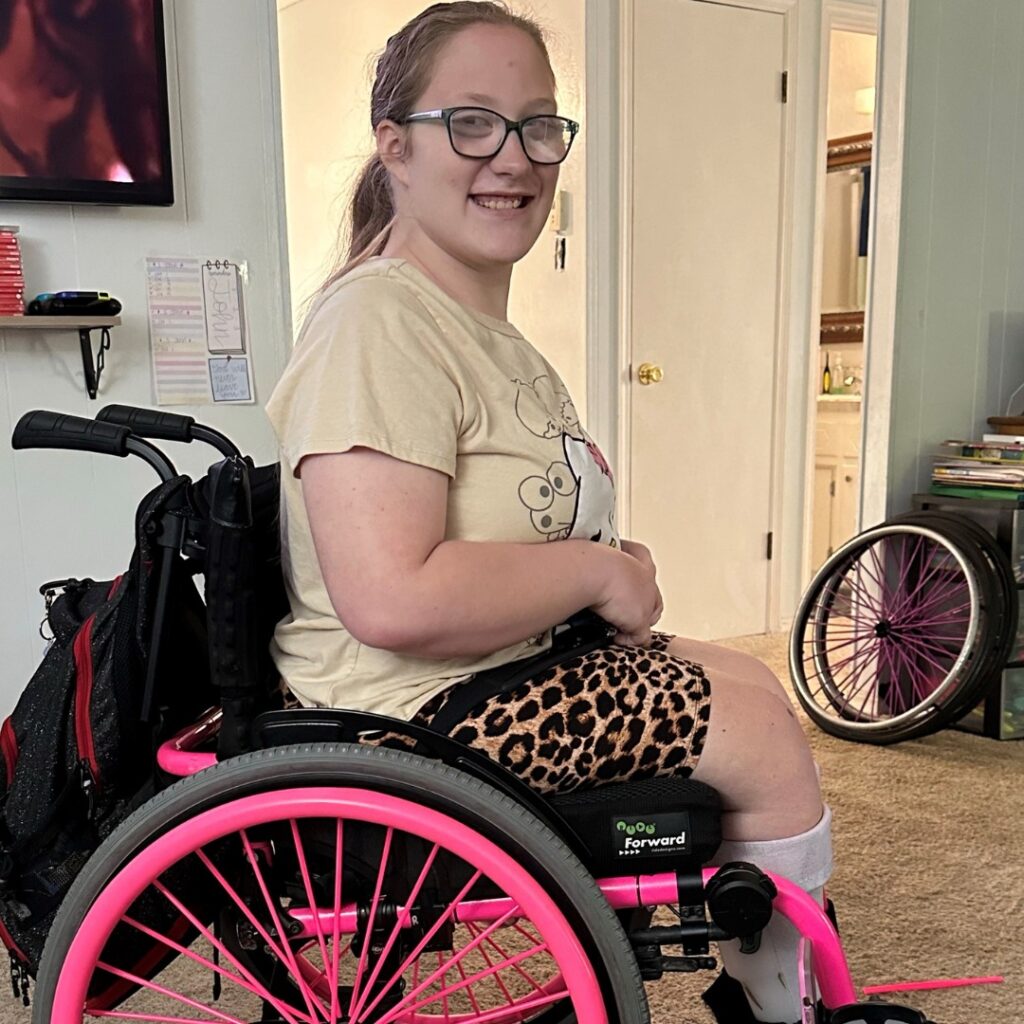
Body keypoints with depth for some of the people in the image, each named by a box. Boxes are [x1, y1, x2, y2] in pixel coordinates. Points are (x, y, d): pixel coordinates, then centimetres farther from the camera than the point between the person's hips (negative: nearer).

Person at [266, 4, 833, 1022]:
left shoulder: (485, 327, 13)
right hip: (418, 707, -10)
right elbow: (393, 601, -32)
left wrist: (606, 566, 3)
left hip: (513, 666, 11)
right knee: (766, 732, -8)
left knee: (746, 682, 12)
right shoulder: (381, 322, -21)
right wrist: (600, 571, -18)